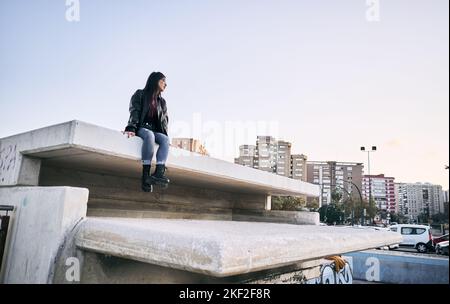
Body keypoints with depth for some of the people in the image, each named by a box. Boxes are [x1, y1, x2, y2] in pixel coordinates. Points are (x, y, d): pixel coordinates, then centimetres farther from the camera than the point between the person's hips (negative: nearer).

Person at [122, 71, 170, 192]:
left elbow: (165, 120, 16)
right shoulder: (140, 94, 7)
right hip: (141, 128, -4)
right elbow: (134, 112, -7)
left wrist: (166, 134, -1)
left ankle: (159, 172, -49)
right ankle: (145, 175, -46)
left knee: (165, 139, -30)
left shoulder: (162, 102, 21)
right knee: (149, 135, -39)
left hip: (155, 130, 4)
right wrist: (131, 128, -24)